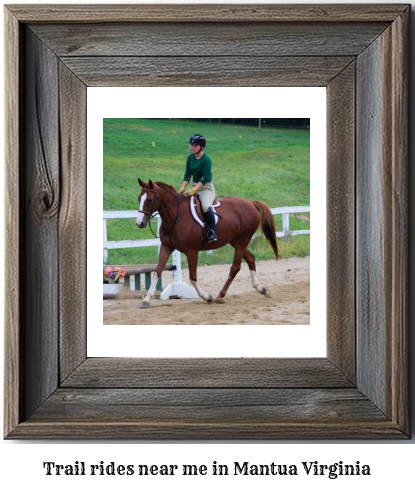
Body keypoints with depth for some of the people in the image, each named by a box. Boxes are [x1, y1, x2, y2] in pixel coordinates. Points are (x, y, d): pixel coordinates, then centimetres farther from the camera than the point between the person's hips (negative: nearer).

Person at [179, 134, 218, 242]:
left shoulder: (206, 159, -15)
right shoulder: (190, 158, 6)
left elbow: (205, 178, -21)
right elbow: (187, 174, 7)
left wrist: (194, 190, -28)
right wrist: (183, 188, -7)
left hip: (206, 188, -8)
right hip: (194, 186, 8)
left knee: (206, 206, -33)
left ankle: (212, 231, -22)